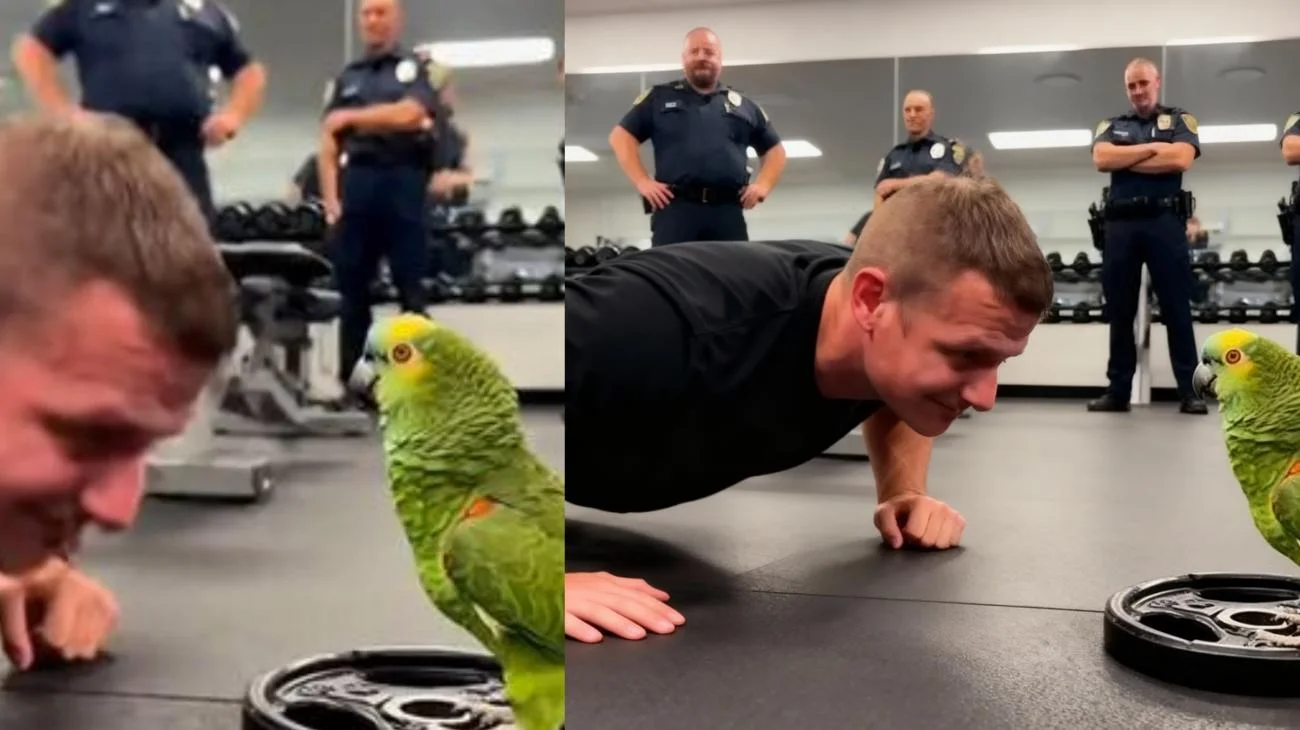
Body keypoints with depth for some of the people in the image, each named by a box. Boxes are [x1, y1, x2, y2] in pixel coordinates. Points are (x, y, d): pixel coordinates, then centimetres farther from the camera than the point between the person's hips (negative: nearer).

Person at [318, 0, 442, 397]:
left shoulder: (416, 67, 6)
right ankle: (350, 379, 13)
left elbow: (407, 114, -13)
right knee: (352, 286, 6)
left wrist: (351, 117, -2)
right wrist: (330, 197, -1)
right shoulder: (345, 78, 17)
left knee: (412, 286, -2)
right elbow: (327, 145, 11)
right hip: (356, 182, 4)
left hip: (403, 181, -4)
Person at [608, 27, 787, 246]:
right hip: (676, 207, -2)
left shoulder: (743, 105, 22)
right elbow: (621, 136, 10)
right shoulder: (659, 97, 15)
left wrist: (763, 185, 9)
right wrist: (642, 181, -2)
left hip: (728, 210, 3)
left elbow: (775, 149, 27)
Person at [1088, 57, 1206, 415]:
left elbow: (1181, 158, -8)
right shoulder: (1111, 125, 18)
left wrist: (1125, 159, -3)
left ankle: (1189, 391, -1)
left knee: (1177, 307, -3)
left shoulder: (1180, 119, 11)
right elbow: (1101, 159, -2)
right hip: (1120, 223, 3)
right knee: (1119, 310, 5)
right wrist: (1153, 148, -5)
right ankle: (1118, 390, 10)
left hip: (1165, 220, -2)